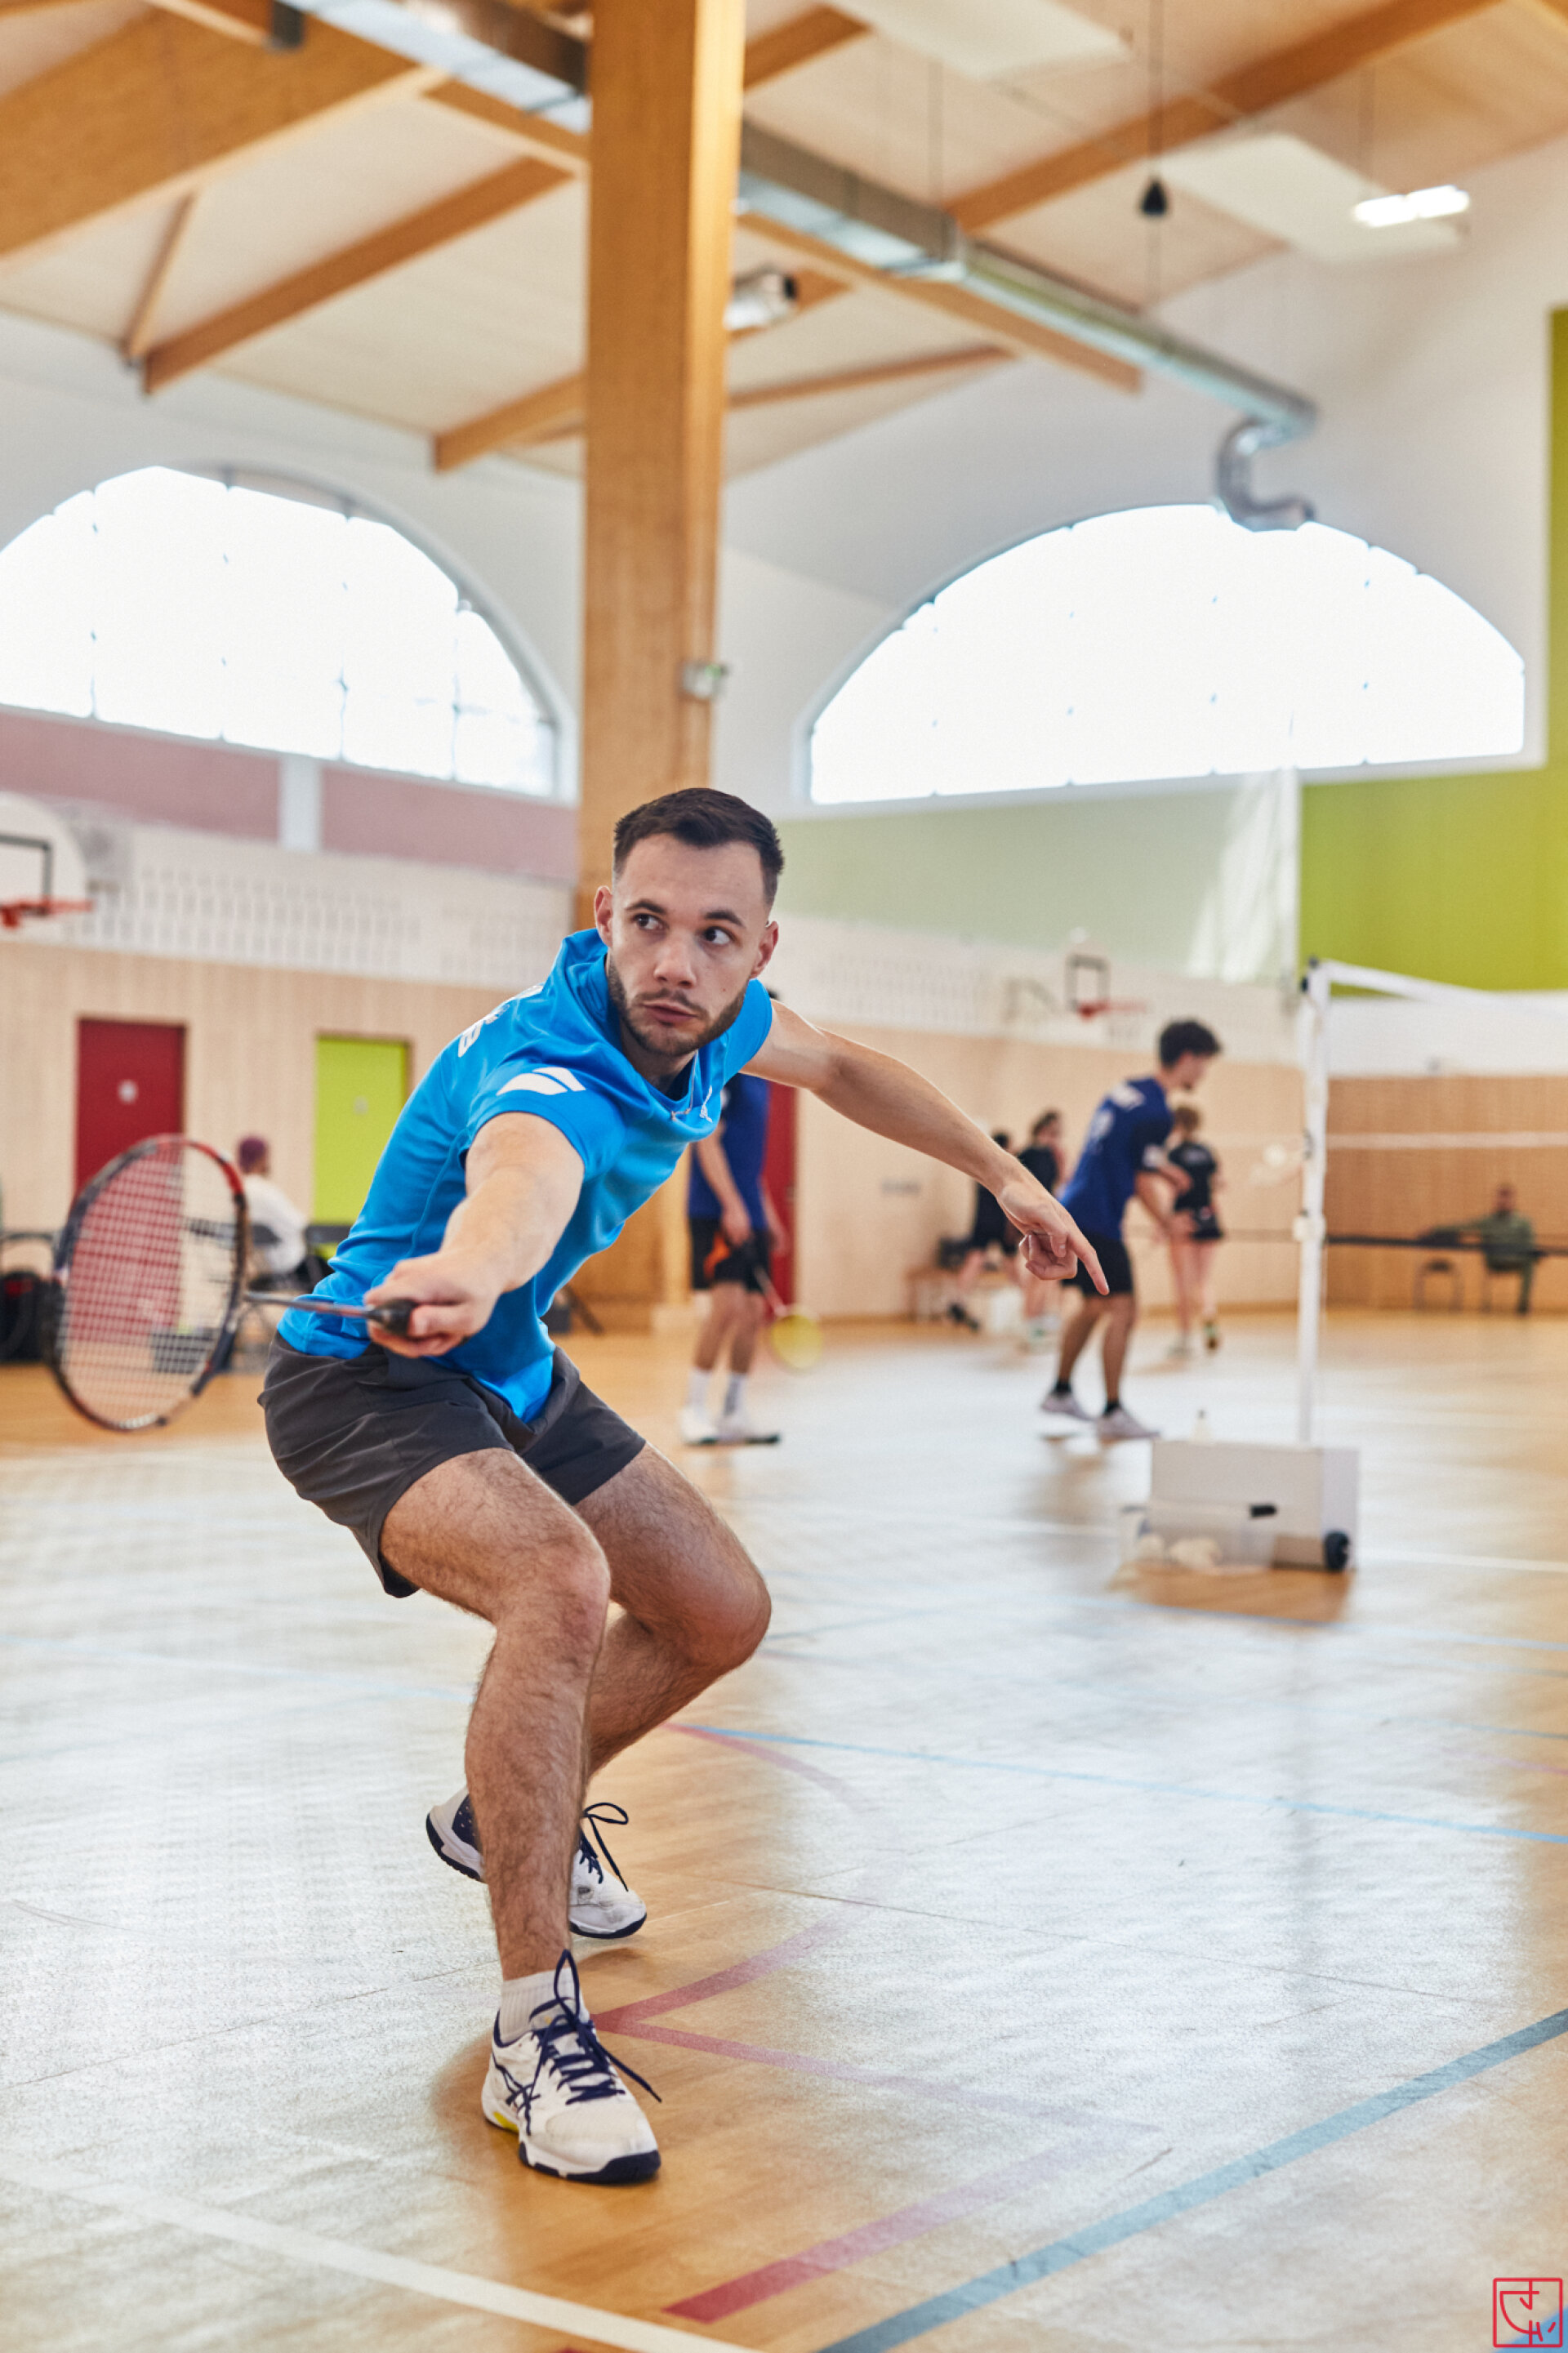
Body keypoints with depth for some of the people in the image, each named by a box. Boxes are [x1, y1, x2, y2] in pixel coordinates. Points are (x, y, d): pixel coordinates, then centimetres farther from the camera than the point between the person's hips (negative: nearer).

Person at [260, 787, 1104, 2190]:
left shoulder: (710, 1018, -9)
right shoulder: (555, 1073, -35)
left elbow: (834, 1064, 15)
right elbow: (522, 1179, -61)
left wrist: (1004, 1176, 20)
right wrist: (465, 1273, -84)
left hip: (515, 1378, 9)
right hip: (369, 1378, -9)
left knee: (720, 1613, 12)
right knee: (561, 1583, -35)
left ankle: (506, 1817, 38)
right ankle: (537, 2036, -26)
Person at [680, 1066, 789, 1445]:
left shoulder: (755, 1079, 19)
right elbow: (708, 1141, -16)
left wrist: (768, 1213, 24)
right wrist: (732, 1204, -23)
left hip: (749, 1215, 9)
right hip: (717, 1212, -9)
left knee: (753, 1311, 6)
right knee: (728, 1304, -17)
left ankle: (734, 1417, 13)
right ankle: (693, 1408, -6)